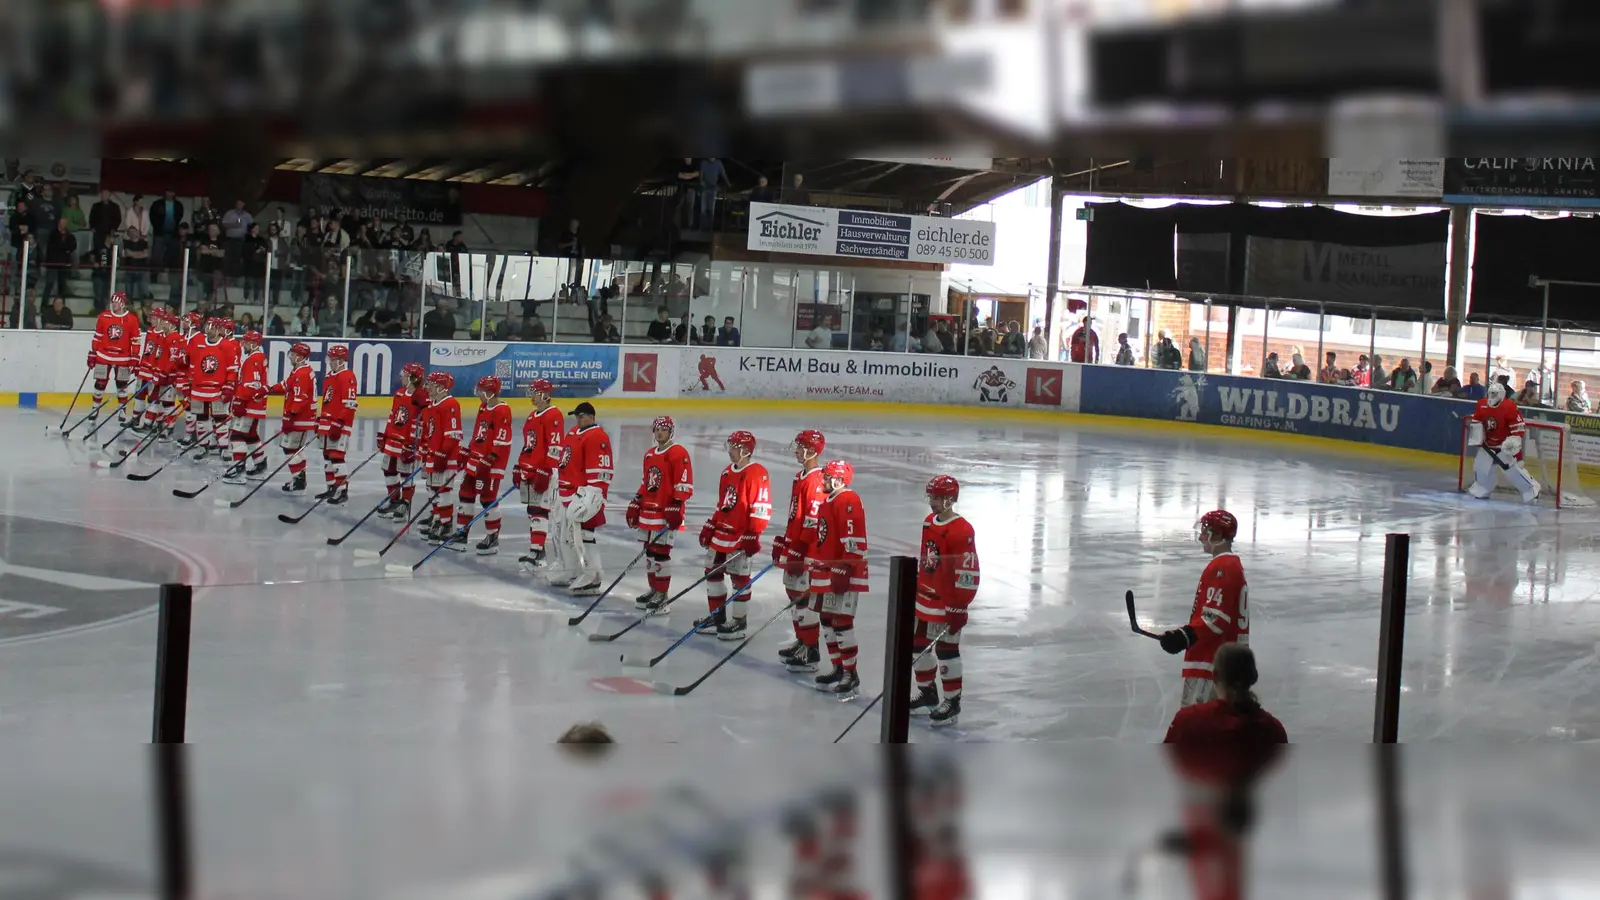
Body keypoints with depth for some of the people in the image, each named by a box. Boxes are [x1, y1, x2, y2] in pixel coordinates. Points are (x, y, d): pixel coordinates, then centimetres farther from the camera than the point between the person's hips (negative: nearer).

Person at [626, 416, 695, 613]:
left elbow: (684, 485, -15)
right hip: (649, 510, 8)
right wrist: (635, 505, 20)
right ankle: (653, 589, 24)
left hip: (667, 513, -8)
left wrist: (676, 508, -20)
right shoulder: (649, 454, 15)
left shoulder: (679, 454, -11)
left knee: (660, 552, -9)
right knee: (649, 550, 13)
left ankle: (662, 595, -4)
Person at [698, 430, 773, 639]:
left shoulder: (757, 473, -14)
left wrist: (753, 535, -21)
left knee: (739, 578, -2)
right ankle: (717, 616, 27)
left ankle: (738, 623, 6)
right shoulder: (728, 472, 14)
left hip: (741, 537, -9)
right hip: (721, 533, 9)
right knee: (712, 572, 14)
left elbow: (761, 507, -18)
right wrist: (709, 527, 20)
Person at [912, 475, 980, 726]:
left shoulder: (961, 531, -20)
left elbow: (967, 573, -20)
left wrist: (958, 608, -20)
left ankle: (952, 702, 10)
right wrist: (916, 590, 22)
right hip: (924, 599, 9)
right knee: (918, 645, 15)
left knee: (946, 650, -1)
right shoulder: (929, 522, 8)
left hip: (947, 602, -9)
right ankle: (927, 694, 31)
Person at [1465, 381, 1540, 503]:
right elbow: (1476, 422, 8)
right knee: (1480, 466, 6)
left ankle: (1532, 491, -3)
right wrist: (1477, 437, -1)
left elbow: (1519, 427, -21)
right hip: (1488, 444, 6)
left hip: (1506, 445, -6)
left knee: (1513, 470, -12)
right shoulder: (1481, 405, -6)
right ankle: (1481, 490, 27)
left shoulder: (1510, 407, -23)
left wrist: (1513, 441, -28)